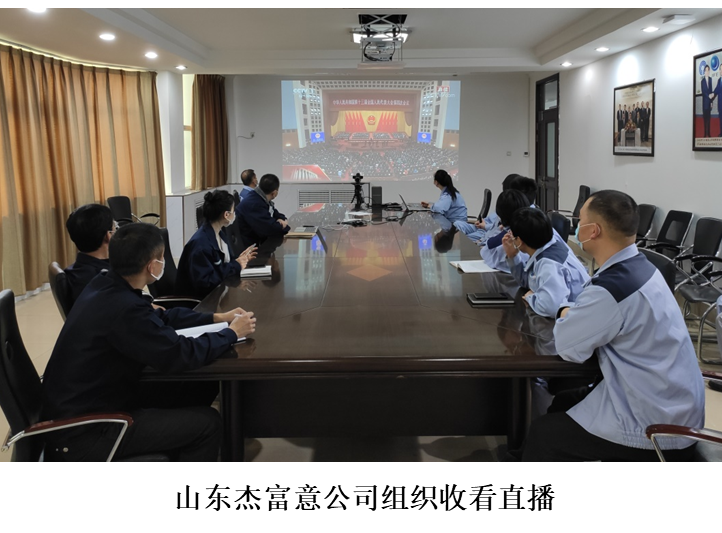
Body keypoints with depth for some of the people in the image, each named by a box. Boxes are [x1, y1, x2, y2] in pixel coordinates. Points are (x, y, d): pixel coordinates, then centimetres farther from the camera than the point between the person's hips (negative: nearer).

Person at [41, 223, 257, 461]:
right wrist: (231, 333, -9)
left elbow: (162, 317, 16)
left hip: (77, 410, 10)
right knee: (206, 422, -7)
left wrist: (217, 318, 13)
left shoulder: (106, 286, 1)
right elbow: (181, 355, -24)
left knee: (190, 397, 15)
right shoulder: (123, 308, -28)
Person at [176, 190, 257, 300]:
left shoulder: (220, 234, 4)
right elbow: (204, 282, -27)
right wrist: (235, 265, -20)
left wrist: (238, 260, -4)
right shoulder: (200, 244, -23)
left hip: (218, 288, 8)